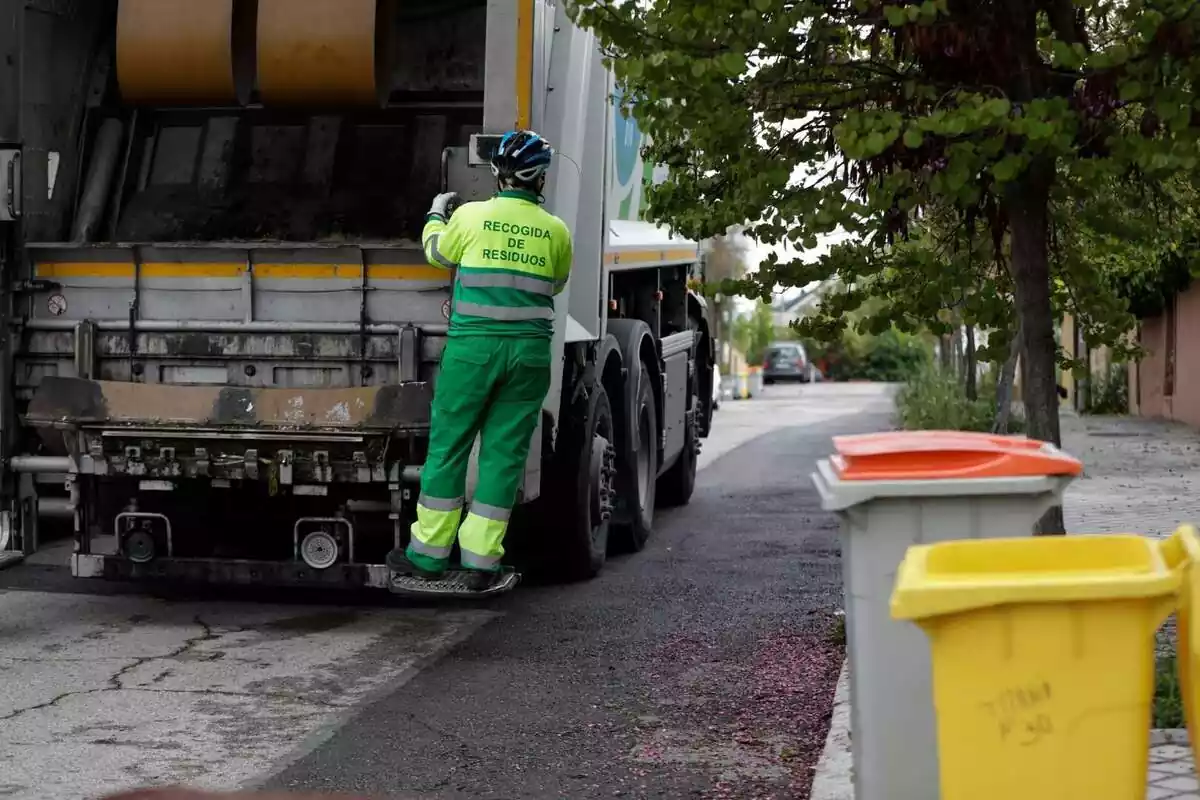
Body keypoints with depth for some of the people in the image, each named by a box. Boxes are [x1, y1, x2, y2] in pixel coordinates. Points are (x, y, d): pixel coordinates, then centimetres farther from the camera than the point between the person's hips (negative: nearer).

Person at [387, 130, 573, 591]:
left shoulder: (471, 216, -2)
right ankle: (482, 561, 6)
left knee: (447, 447, 8)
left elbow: (437, 253, 17)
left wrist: (436, 214, 35)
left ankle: (429, 553, 14)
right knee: (504, 454, 5)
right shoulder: (555, 230, 3)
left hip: (473, 345, -1)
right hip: (530, 350, 2)